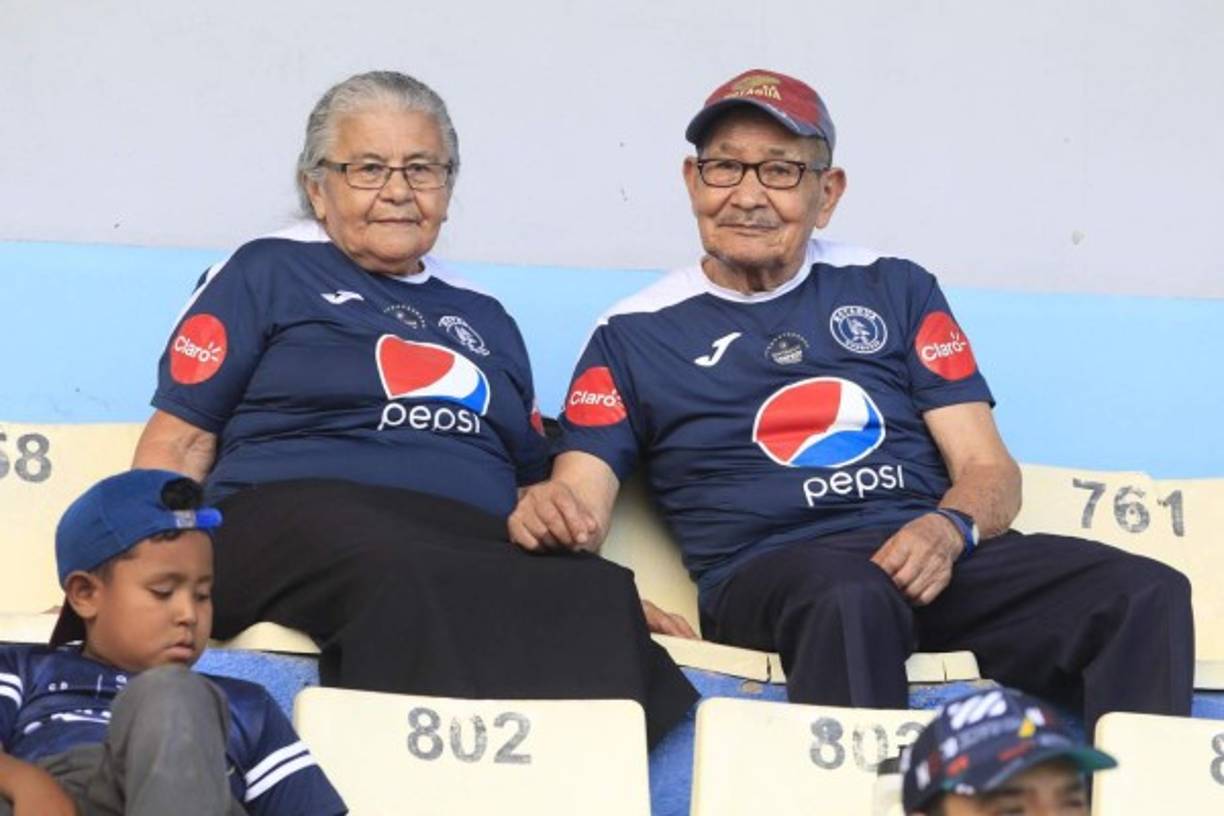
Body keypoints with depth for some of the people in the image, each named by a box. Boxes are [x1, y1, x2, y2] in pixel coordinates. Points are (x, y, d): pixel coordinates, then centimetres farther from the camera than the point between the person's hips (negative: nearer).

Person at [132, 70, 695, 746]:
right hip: (295, 519, -4)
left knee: (593, 601, -34)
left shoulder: (485, 319, 32)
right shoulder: (267, 273, 18)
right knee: (413, 583, -42)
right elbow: (176, 444, 11)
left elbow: (531, 481, 33)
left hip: (476, 543, 4)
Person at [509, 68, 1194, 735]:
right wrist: (546, 513, -20)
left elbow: (990, 470, 14)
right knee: (852, 597, -41)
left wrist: (949, 529, -10)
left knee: (1147, 595, -25)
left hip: (930, 558, 3)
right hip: (766, 575, -3)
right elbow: (582, 506, 6)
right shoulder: (635, 334, 15)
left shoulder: (894, 290, 20)